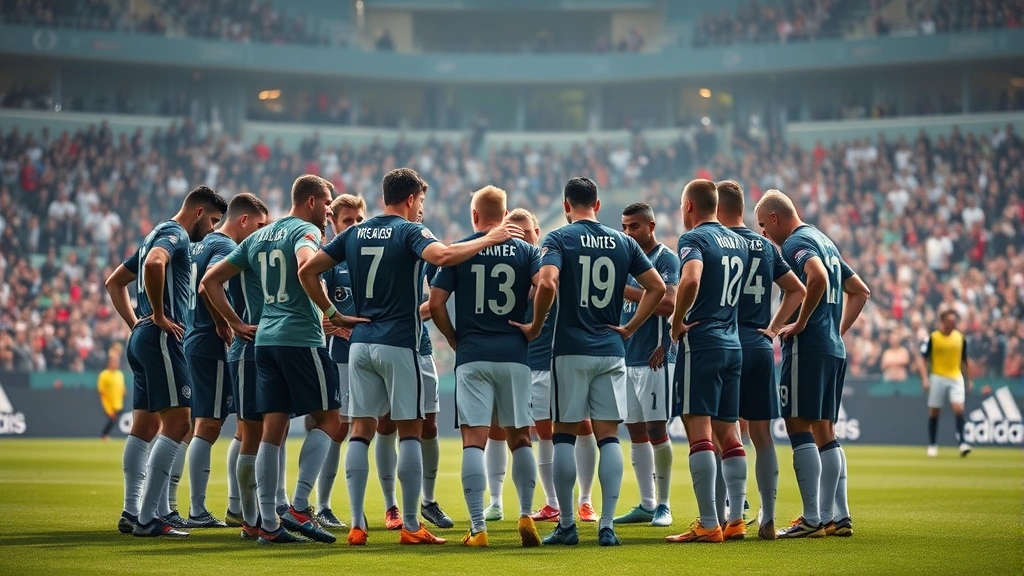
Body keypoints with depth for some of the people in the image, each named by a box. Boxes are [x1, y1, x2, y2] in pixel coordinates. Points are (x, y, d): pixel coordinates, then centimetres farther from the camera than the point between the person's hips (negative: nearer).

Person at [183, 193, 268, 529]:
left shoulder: (203, 244, 17)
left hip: (194, 341, 10)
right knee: (208, 427, -7)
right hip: (214, 346, -10)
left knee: (205, 427, 11)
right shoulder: (226, 247, -11)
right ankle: (197, 511, -5)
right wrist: (224, 327, -19)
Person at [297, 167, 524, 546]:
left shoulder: (355, 234, 11)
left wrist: (332, 314, 11)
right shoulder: (410, 232, -6)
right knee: (410, 432, 1)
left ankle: (357, 525, 1)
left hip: (360, 343, 5)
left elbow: (307, 271, 8)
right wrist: (489, 240, -17)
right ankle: (411, 526, 1)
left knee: (361, 431, 6)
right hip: (399, 344, -5)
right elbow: (442, 256, -27)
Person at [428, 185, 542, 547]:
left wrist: (455, 339, 10)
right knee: (520, 438, 12)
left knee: (474, 440, -3)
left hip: (472, 355, -1)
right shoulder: (525, 250, 5)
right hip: (515, 354, 1)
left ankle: (478, 528, -8)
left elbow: (436, 303, -3)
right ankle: (526, 516, 6)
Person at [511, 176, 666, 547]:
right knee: (608, 436, 4)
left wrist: (535, 328, -7)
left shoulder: (559, 239, -3)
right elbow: (657, 287, 7)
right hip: (611, 351, 3)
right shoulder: (623, 243, 9)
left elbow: (547, 283, -20)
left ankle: (567, 525, 6)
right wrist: (630, 328, 11)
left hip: (571, 351, -3)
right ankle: (607, 526, -1)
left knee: (564, 435, 5)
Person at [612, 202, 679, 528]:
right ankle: (647, 504, 14)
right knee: (636, 431, 8)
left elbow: (669, 304, -20)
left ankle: (663, 504, 3)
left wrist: (626, 290, -21)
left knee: (656, 429, -5)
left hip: (654, 360, -7)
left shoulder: (666, 259, -7)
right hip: (627, 357, 7)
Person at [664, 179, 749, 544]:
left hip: (701, 341, -8)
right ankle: (736, 520, 9)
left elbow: (691, 280, -26)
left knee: (699, 432, -9)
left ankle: (708, 525, -12)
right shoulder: (738, 242, 16)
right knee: (728, 434, 10)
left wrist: (677, 321, -15)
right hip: (733, 345, 8)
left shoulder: (694, 239, -8)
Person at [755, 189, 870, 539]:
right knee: (825, 432, 11)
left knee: (799, 426, -8)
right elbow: (860, 291, 28)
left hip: (807, 348, -9)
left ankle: (812, 519, -12)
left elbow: (818, 278, -28)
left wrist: (802, 323, -18)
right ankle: (838, 516, 11)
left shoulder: (796, 243, -7)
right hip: (835, 350, 9)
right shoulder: (825, 242, 21)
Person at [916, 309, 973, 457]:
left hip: (956, 378, 2)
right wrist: (925, 378, -16)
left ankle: (962, 442, -16)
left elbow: (964, 360, 16)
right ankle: (932, 445, 16)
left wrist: (969, 380, 17)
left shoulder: (960, 338, 5)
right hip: (938, 377, -2)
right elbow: (922, 359, -5)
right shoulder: (933, 338, -5)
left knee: (958, 408, -15)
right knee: (934, 412, 5)